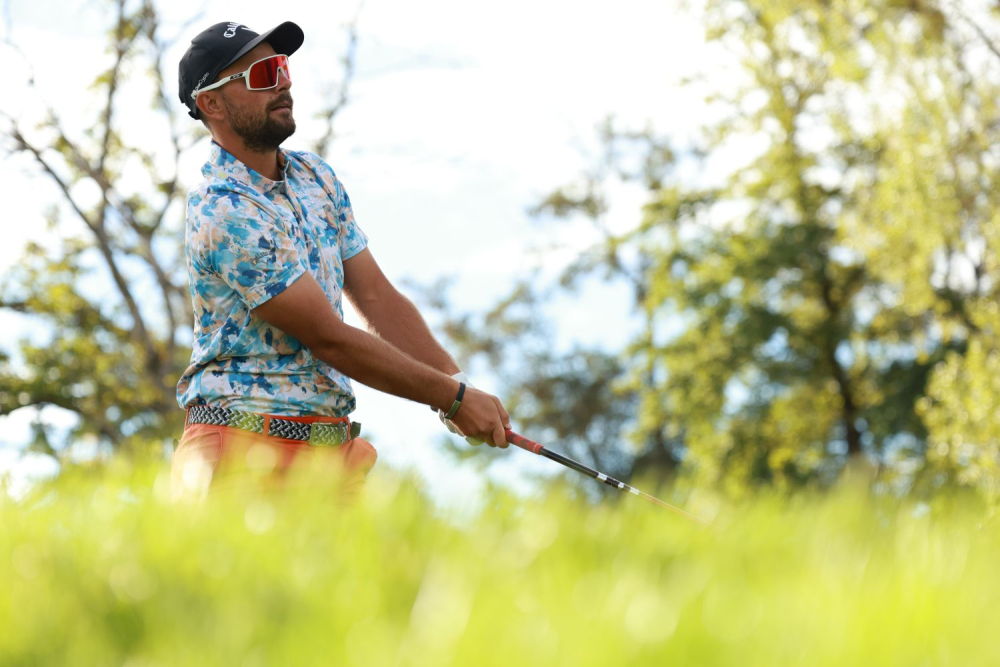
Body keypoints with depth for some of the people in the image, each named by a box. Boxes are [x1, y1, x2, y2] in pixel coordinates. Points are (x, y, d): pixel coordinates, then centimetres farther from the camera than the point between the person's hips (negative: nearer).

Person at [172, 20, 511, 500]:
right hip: (252, 448, -7)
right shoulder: (224, 213, -16)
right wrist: (452, 398, -10)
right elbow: (329, 339, -15)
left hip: (334, 444, 7)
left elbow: (377, 298, 12)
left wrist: (458, 385, 0)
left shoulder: (316, 177, 12)